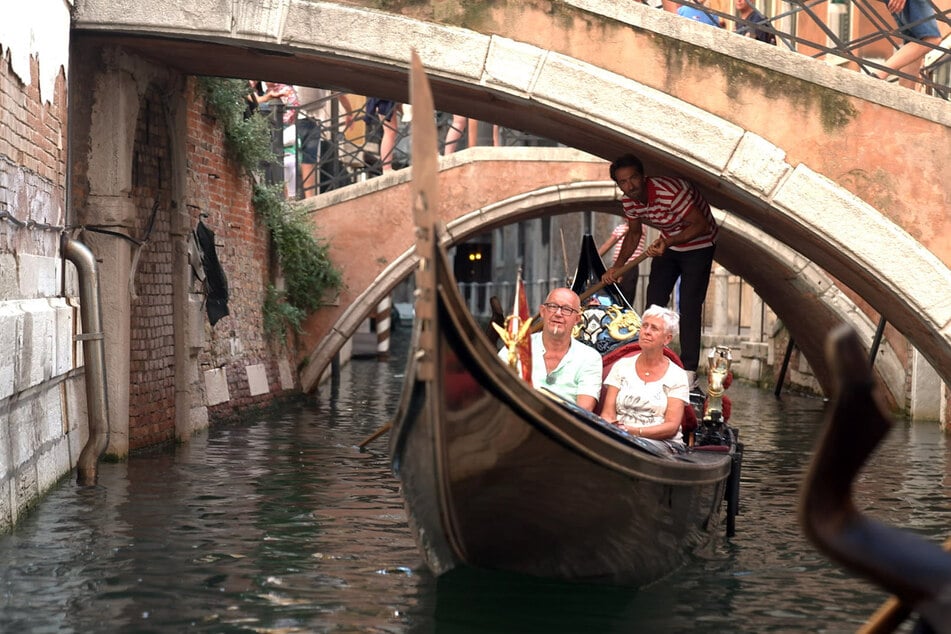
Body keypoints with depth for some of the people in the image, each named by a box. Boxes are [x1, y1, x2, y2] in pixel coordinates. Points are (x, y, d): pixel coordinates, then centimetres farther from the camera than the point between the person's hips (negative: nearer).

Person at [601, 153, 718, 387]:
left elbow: (700, 225, -29)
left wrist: (669, 242, -41)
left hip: (698, 243, -7)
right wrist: (617, 266, -5)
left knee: (689, 307, -11)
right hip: (667, 243, 7)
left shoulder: (671, 192, -35)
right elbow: (634, 233, 6)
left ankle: (689, 371, -5)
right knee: (654, 300, 9)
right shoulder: (628, 202, -11)